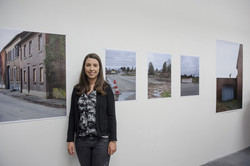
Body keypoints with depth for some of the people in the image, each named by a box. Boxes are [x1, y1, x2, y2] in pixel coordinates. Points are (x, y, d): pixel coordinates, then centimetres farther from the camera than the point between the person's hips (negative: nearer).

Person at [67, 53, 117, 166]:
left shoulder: (106, 88, -3)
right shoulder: (77, 89, 5)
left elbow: (111, 116, -4)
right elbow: (72, 116, 6)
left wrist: (113, 140, -7)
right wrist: (70, 140, 4)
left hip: (101, 140, -2)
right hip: (81, 140, 3)